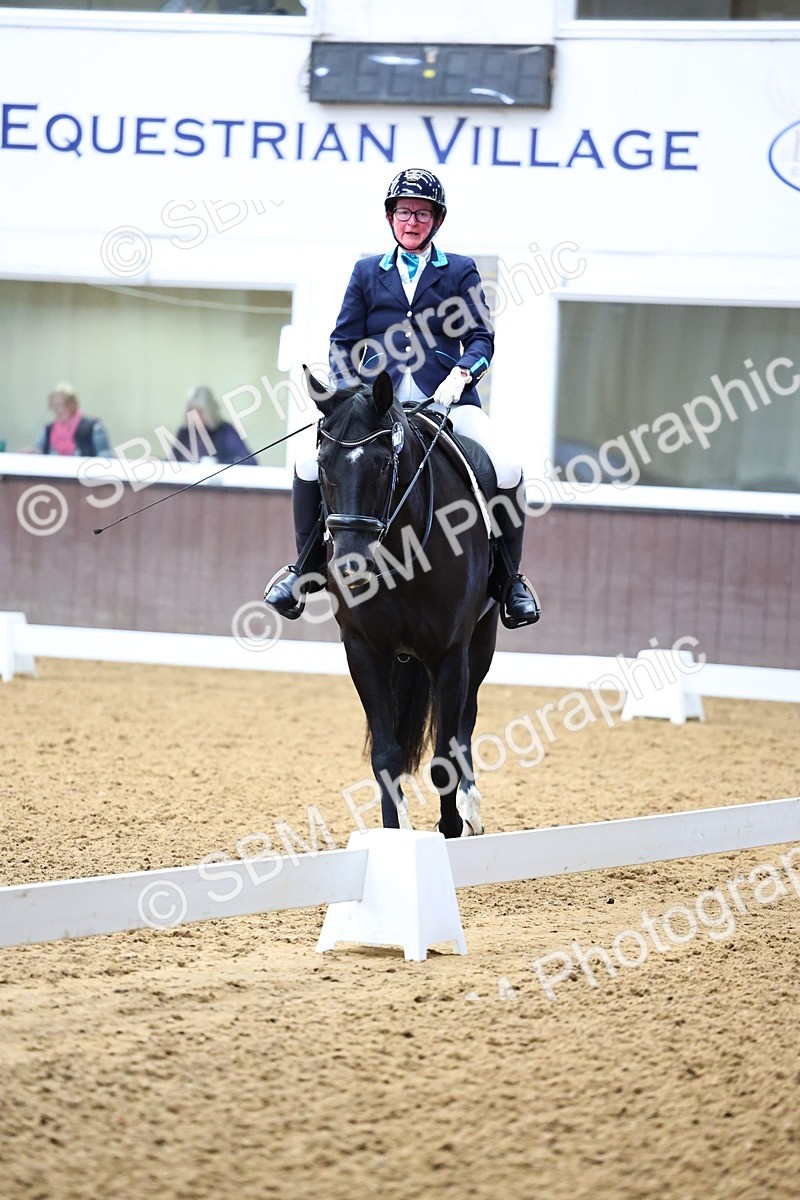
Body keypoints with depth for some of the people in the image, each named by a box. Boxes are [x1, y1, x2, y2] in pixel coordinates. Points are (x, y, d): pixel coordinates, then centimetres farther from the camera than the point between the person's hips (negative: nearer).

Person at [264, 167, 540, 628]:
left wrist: (462, 372, -15)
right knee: (311, 465, -20)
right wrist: (348, 393, -2)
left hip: (446, 398, -1)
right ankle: (306, 568, 1)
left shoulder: (461, 272, 14)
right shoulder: (368, 272, 19)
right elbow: (344, 342, 16)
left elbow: (481, 336, 7)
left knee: (507, 471, -23)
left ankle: (509, 580, -2)